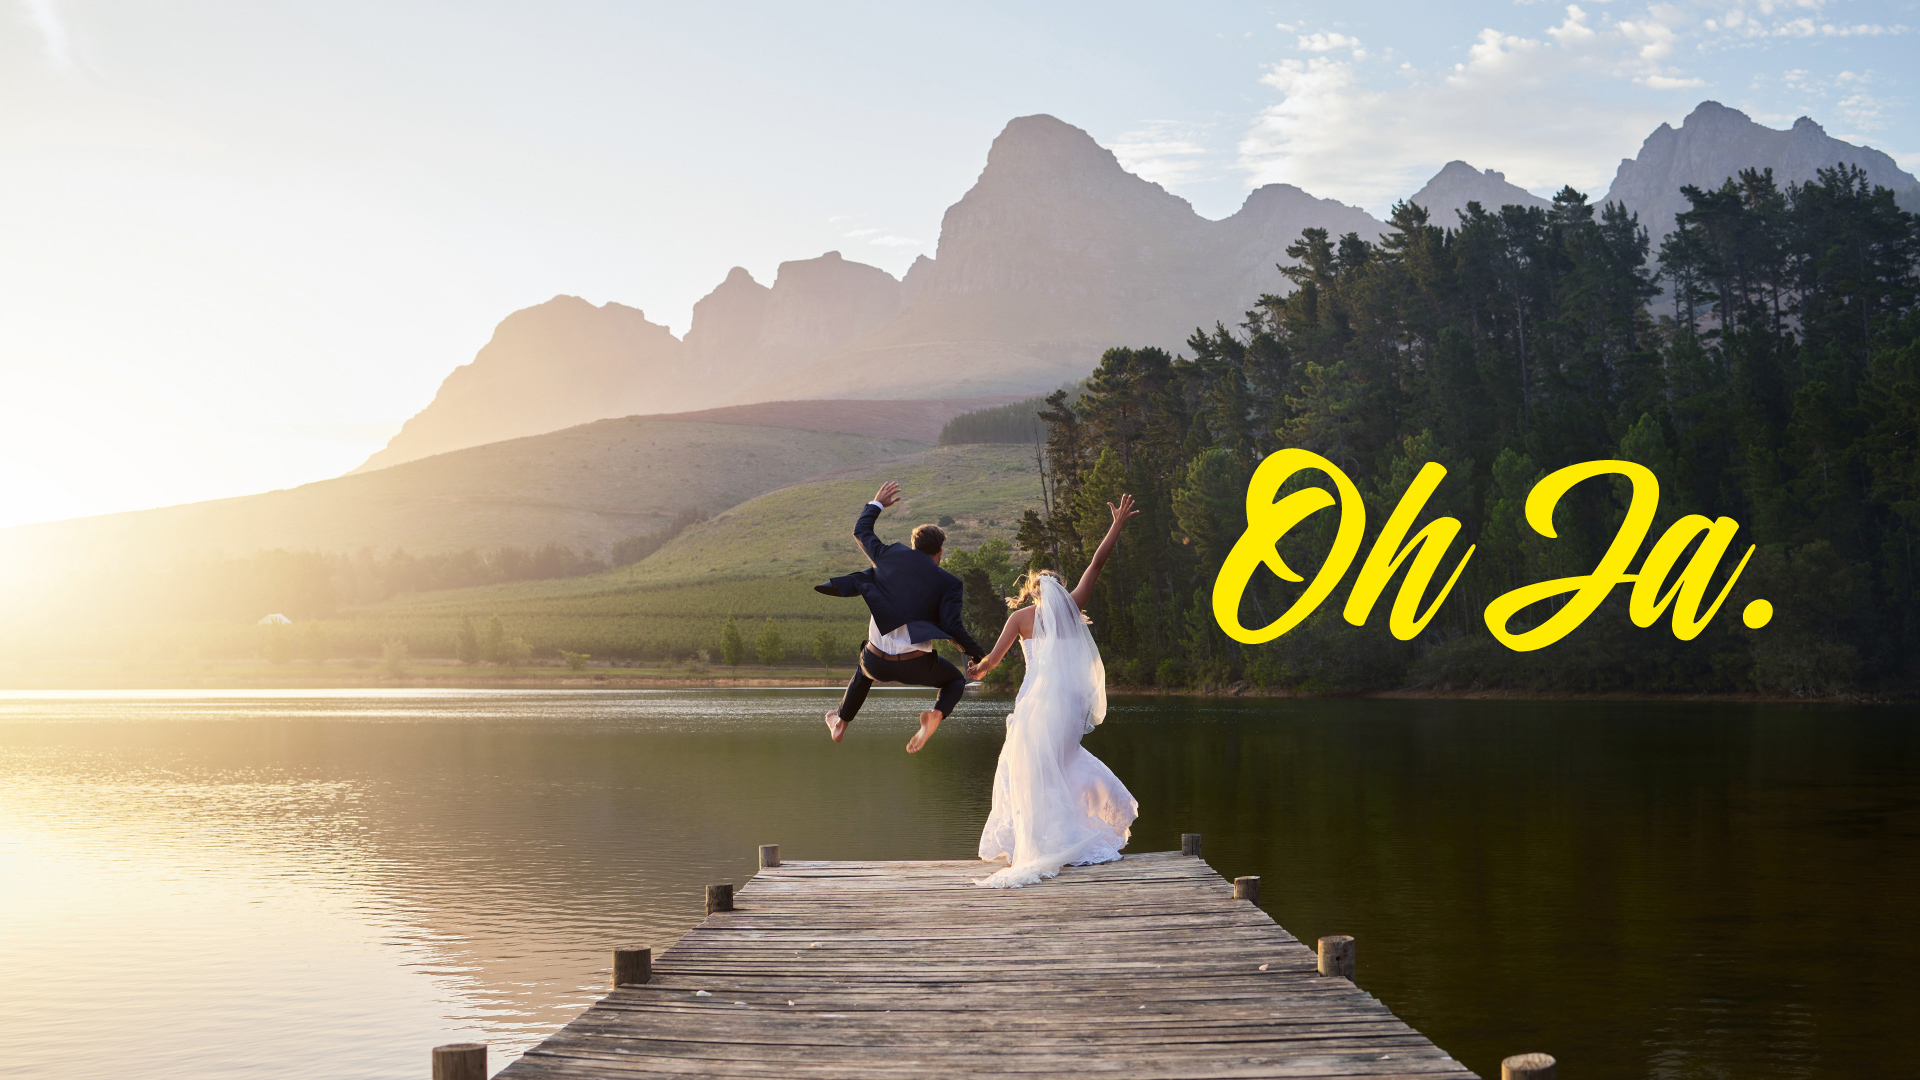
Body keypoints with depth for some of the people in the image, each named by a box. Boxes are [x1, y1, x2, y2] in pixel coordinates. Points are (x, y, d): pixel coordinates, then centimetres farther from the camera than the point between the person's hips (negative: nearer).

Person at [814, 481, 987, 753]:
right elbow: (952, 626, -13)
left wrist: (877, 503, 36)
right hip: (916, 666, -3)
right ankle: (936, 714, -6)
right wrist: (977, 653, 1)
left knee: (867, 666, 40)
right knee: (956, 680, 26)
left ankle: (840, 723, 51)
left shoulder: (890, 555, 4)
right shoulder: (948, 583, -3)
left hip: (879, 662, 3)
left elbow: (861, 531, 21)